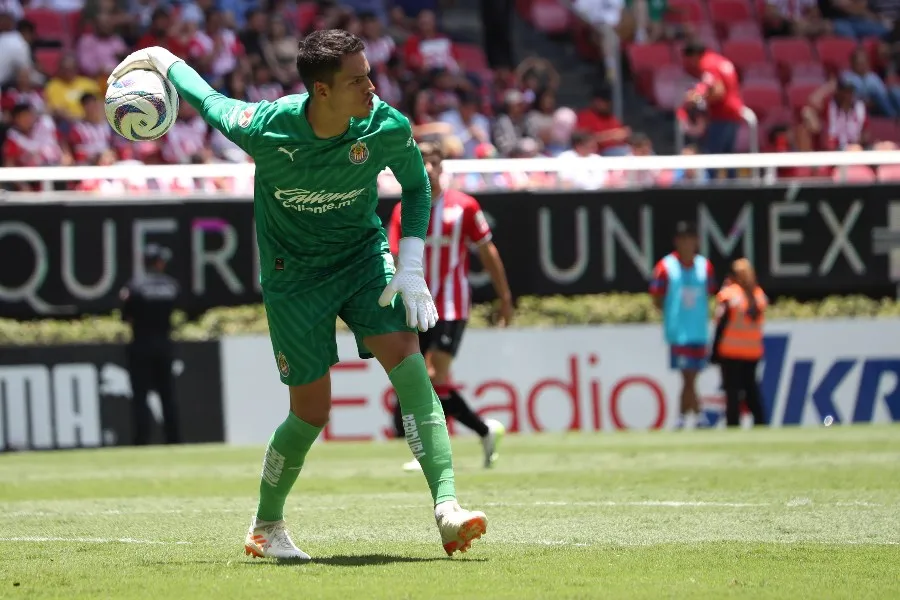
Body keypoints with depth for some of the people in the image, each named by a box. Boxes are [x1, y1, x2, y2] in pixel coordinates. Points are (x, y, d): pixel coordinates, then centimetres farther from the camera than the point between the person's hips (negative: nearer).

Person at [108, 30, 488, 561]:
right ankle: (266, 527, 26)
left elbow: (417, 187, 0)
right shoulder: (264, 129, -27)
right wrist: (163, 59, 10)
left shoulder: (388, 128, -20)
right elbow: (209, 100, -4)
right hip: (293, 273, -2)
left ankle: (447, 509, -29)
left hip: (363, 254, 2)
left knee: (406, 356, -23)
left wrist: (411, 268, -10)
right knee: (312, 411, -1)